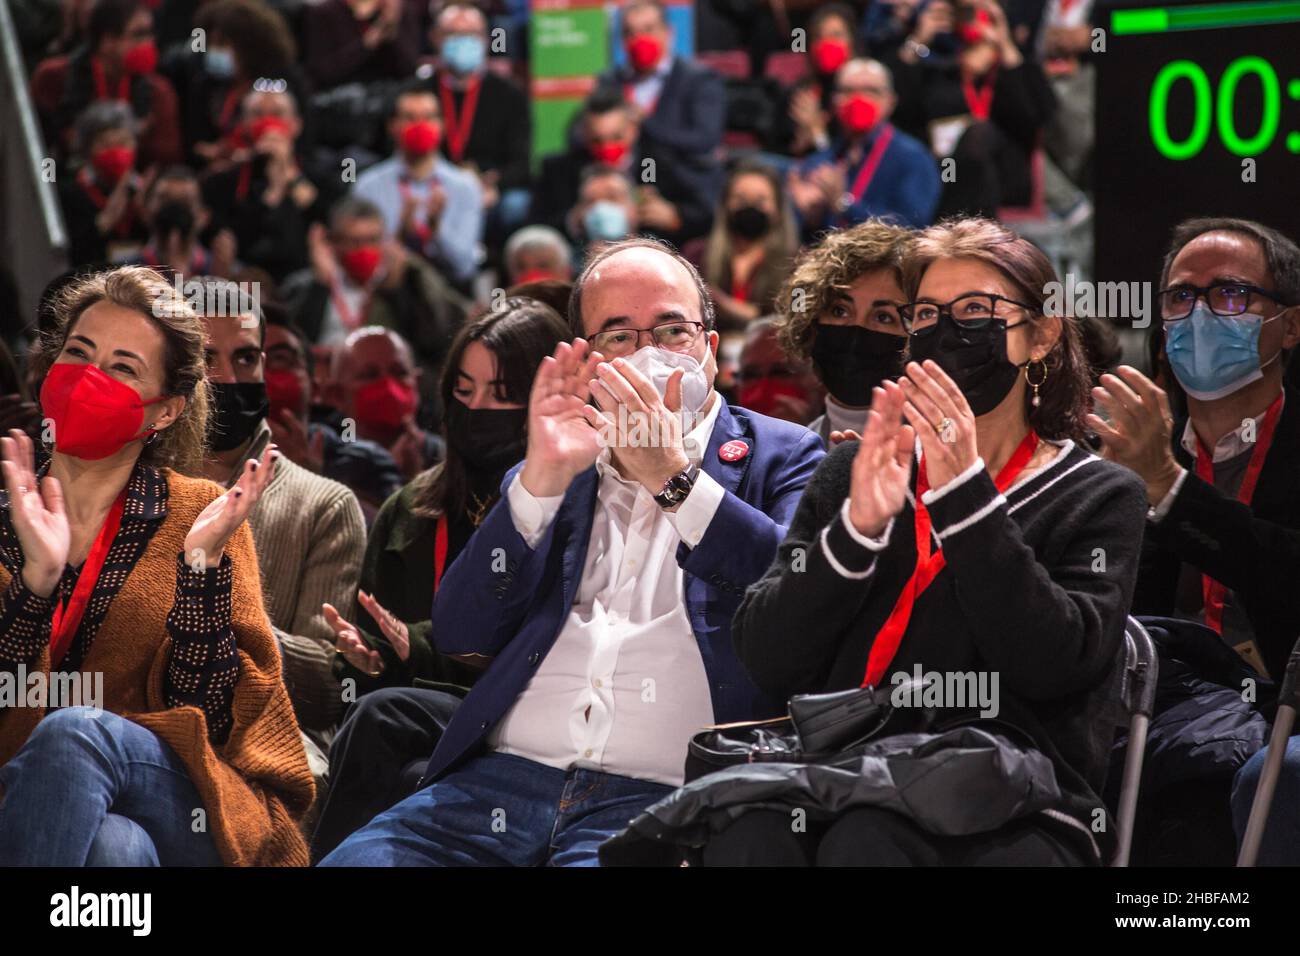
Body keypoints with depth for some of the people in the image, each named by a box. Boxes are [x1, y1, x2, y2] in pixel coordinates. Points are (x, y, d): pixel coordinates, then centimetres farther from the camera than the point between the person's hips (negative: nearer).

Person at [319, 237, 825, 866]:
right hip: (505, 776, 4)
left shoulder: (779, 457, 13)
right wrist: (541, 480, -2)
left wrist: (673, 477, -11)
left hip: (665, 796, -4)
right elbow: (458, 637, 9)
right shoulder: (551, 479, 23)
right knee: (353, 861, -21)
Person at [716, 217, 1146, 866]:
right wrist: (857, 526, -8)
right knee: (747, 834, -33)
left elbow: (1053, 665, -9)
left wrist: (965, 494, -11)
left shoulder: (1097, 496, 10)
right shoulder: (853, 471, 18)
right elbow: (766, 660, 6)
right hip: (838, 792, 3)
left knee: (865, 842, -36)